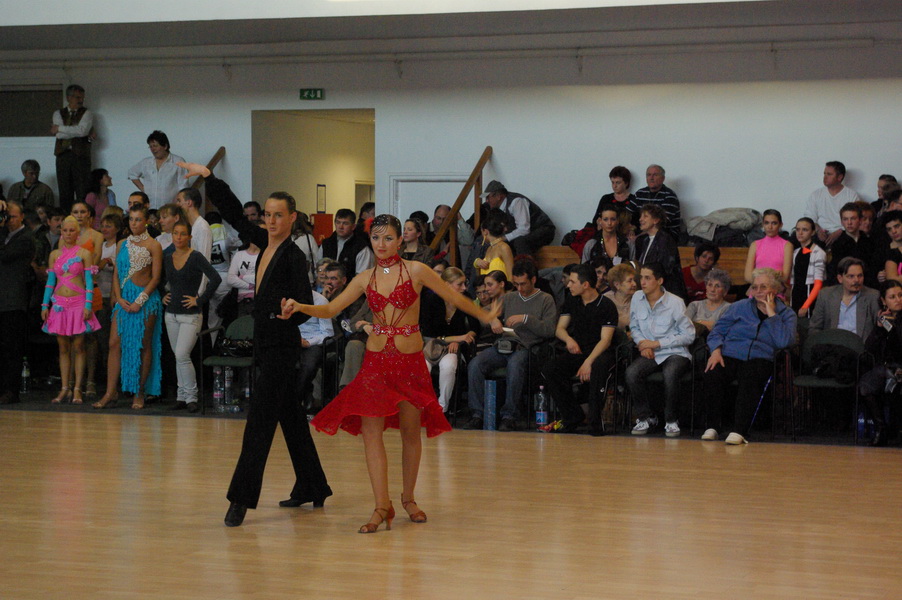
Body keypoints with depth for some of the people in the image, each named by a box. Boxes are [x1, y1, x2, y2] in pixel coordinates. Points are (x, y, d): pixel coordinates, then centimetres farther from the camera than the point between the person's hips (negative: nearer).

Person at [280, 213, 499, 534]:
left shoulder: (415, 271, -2)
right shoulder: (365, 279, 6)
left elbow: (454, 297, 5)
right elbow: (330, 309, 3)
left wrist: (485, 316, 9)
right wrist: (299, 307, -13)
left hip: (410, 359, -2)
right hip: (376, 359, 2)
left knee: (410, 430, 5)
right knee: (371, 429, -9)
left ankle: (408, 498, 23)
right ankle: (382, 506, -9)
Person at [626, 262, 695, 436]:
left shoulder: (675, 303, -9)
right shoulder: (637, 298, 5)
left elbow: (689, 335, -8)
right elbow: (634, 327, 16)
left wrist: (657, 343, -13)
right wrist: (642, 343, -7)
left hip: (675, 353, -4)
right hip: (651, 355, 4)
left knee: (670, 374, -38)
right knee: (631, 372, -28)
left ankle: (671, 420, -17)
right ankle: (645, 417, -9)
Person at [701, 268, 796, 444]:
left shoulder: (786, 314, 13)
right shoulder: (739, 307, 19)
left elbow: (783, 341, -6)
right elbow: (717, 331, 13)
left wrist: (771, 314, -3)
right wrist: (716, 350, -7)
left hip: (759, 359, -2)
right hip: (730, 356, 2)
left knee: (750, 379, -38)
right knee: (712, 376, -31)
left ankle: (739, 430, -39)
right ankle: (713, 426, -17)